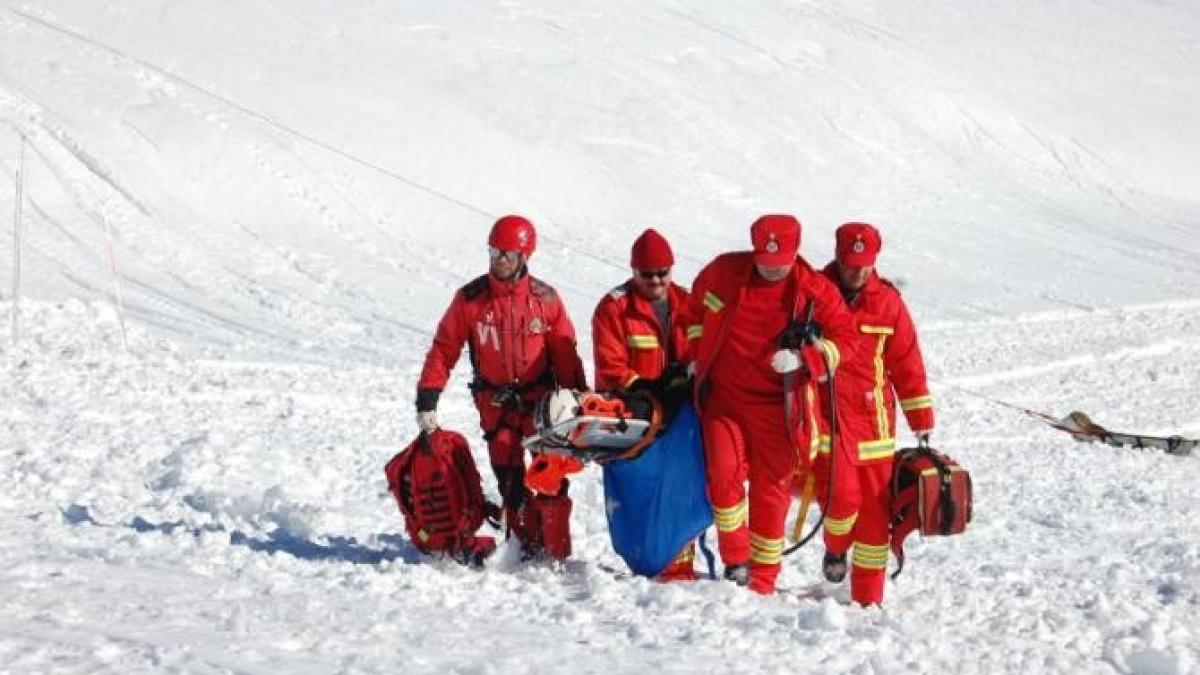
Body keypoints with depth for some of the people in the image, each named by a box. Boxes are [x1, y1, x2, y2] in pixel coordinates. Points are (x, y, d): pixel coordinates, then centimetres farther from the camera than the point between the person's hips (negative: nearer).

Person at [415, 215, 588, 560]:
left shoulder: (544, 299, -4)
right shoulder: (470, 299, -5)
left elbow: (565, 354, 2)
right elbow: (444, 349, -3)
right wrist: (427, 399, -9)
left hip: (540, 398, 0)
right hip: (495, 402, 0)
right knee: (511, 481, 2)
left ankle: (556, 552, 0)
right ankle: (529, 547, 12)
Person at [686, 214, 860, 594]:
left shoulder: (813, 291, -9)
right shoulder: (723, 272, -3)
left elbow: (844, 335, -4)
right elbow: (697, 309, 16)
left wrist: (804, 359, -20)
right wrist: (699, 357, 13)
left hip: (776, 406, -1)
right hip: (723, 398, 1)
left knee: (771, 491, 4)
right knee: (724, 474, -15)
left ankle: (762, 582, 16)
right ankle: (736, 561, 4)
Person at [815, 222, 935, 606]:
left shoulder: (887, 301, 4)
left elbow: (907, 362, 8)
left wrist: (922, 418, 9)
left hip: (873, 415, 3)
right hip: (826, 411, -3)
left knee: (876, 507, 3)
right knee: (841, 496, -18)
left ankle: (868, 599, 16)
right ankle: (835, 548, 19)